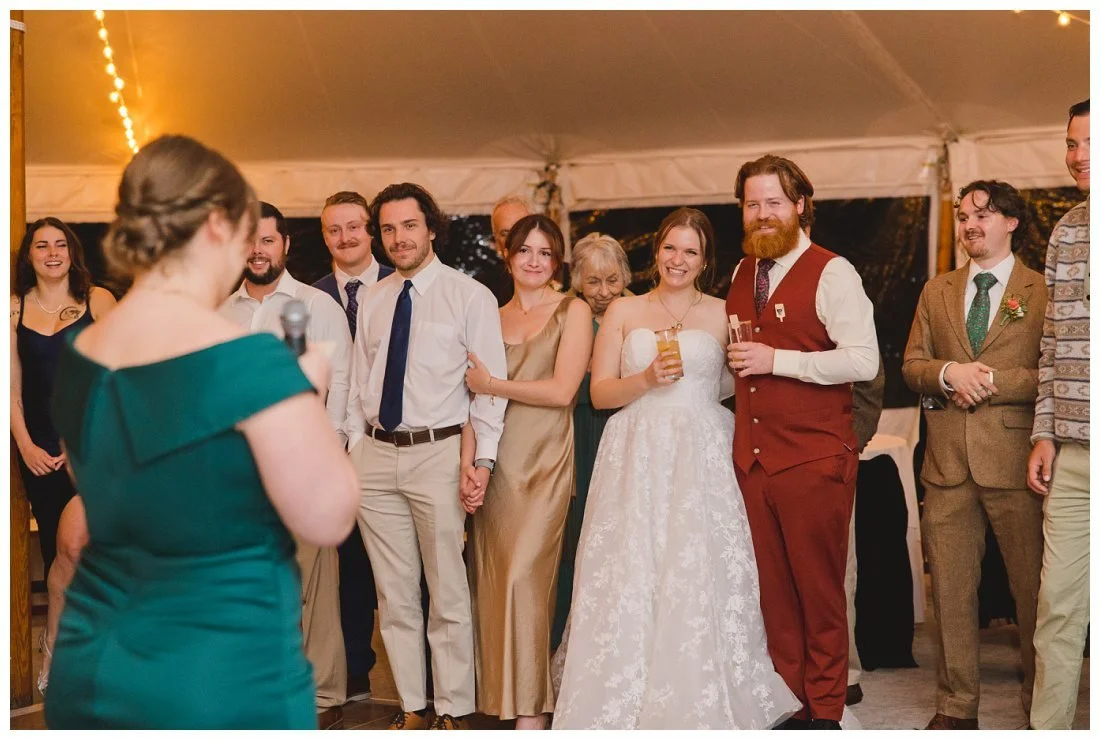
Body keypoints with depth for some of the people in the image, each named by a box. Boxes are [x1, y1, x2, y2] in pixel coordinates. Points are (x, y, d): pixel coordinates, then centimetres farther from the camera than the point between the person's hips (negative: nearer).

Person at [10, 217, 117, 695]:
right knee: (55, 549, 6)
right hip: (40, 447, 3)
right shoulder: (14, 309, 7)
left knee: (72, 543, -19)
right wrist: (25, 445, -3)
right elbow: (12, 387, 7)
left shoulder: (97, 300, 2)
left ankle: (55, 642, 1)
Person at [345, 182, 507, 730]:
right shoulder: (372, 300, 12)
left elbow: (489, 384, -5)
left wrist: (482, 459, -12)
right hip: (376, 455, 5)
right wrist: (355, 449, 9)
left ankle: (452, 713, 13)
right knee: (393, 596, 11)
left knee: (448, 594, 1)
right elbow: (359, 382, 16)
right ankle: (411, 708, 22)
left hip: (440, 453, -5)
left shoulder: (470, 296, -2)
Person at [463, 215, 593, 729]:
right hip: (493, 461, 4)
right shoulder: (491, 317, 15)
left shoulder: (572, 312, 3)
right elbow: (475, 395, 10)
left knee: (524, 576, -10)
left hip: (542, 462, -4)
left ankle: (532, 710, -1)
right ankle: (497, 695, 14)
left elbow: (562, 390, -8)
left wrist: (492, 385, -3)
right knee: (490, 579, 3)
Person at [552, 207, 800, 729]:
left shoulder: (723, 316, 10)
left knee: (701, 581, -3)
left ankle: (702, 706, 8)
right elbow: (600, 392, 5)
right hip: (637, 461, 1)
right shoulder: (623, 312, 11)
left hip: (703, 462, 0)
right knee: (630, 581, -3)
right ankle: (624, 707, 7)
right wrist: (647, 379, -9)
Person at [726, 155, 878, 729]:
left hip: (814, 459, -6)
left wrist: (777, 361, -18)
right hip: (753, 459, 6)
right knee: (774, 590, 9)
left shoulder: (832, 273, -7)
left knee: (819, 590, 3)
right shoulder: (742, 273, 14)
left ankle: (825, 711, 16)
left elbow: (863, 361, -17)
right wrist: (737, 363, 10)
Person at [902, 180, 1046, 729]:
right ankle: (955, 708, 19)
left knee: (1033, 589, 3)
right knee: (950, 588, 8)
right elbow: (911, 365, 12)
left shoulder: (1045, 292, 2)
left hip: (1015, 461, -4)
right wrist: (948, 373, -8)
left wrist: (992, 382, -14)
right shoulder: (936, 292, 16)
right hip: (947, 462, 4)